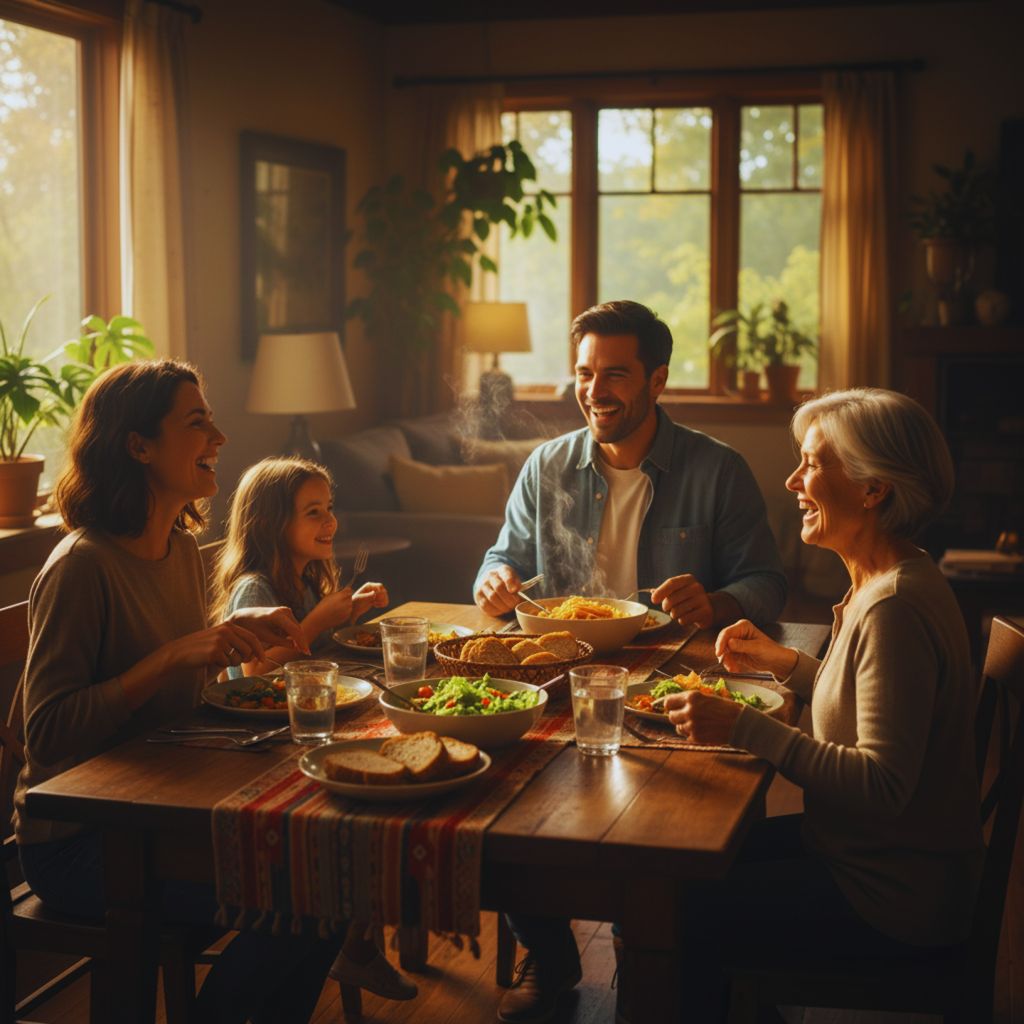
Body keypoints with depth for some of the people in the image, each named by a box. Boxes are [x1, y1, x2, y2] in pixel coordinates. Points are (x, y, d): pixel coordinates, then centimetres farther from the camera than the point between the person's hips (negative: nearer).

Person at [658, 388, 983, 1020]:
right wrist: (784, 662, 10)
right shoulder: (890, 583, 7)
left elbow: (882, 783, -29)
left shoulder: (896, 609, -25)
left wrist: (744, 729, -28)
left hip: (895, 897, -10)